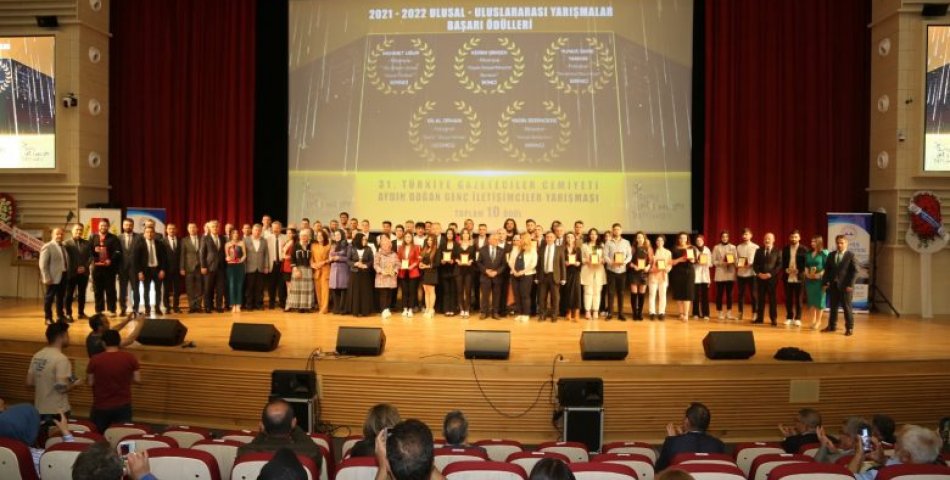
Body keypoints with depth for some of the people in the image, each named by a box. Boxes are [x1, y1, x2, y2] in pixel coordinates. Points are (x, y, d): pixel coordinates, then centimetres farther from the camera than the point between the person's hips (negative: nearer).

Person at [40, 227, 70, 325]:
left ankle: (60, 316, 26)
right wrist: (46, 278, -17)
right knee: (49, 298, 2)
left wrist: (68, 274, 11)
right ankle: (48, 318, 10)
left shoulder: (63, 247, 15)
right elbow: (43, 264, -13)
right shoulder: (47, 246, -8)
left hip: (64, 276, 7)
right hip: (53, 277, -7)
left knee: (61, 297, 15)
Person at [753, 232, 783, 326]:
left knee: (772, 298, 0)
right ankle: (760, 318, 11)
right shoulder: (759, 251, 12)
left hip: (772, 278, -3)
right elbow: (755, 264, 8)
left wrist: (770, 274, -15)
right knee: (760, 298, 6)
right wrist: (759, 273, -9)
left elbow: (779, 265, -5)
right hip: (760, 278, 3)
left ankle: (774, 319, 5)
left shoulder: (778, 251, 2)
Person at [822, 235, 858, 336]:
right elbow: (827, 270, 11)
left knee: (847, 307, 0)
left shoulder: (850, 256, -2)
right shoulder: (831, 255, 11)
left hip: (845, 286, -4)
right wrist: (824, 283, 0)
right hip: (833, 285, 4)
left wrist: (850, 285, -14)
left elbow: (854, 271, -6)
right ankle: (832, 326, 20)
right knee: (833, 306, 10)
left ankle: (849, 328, 8)